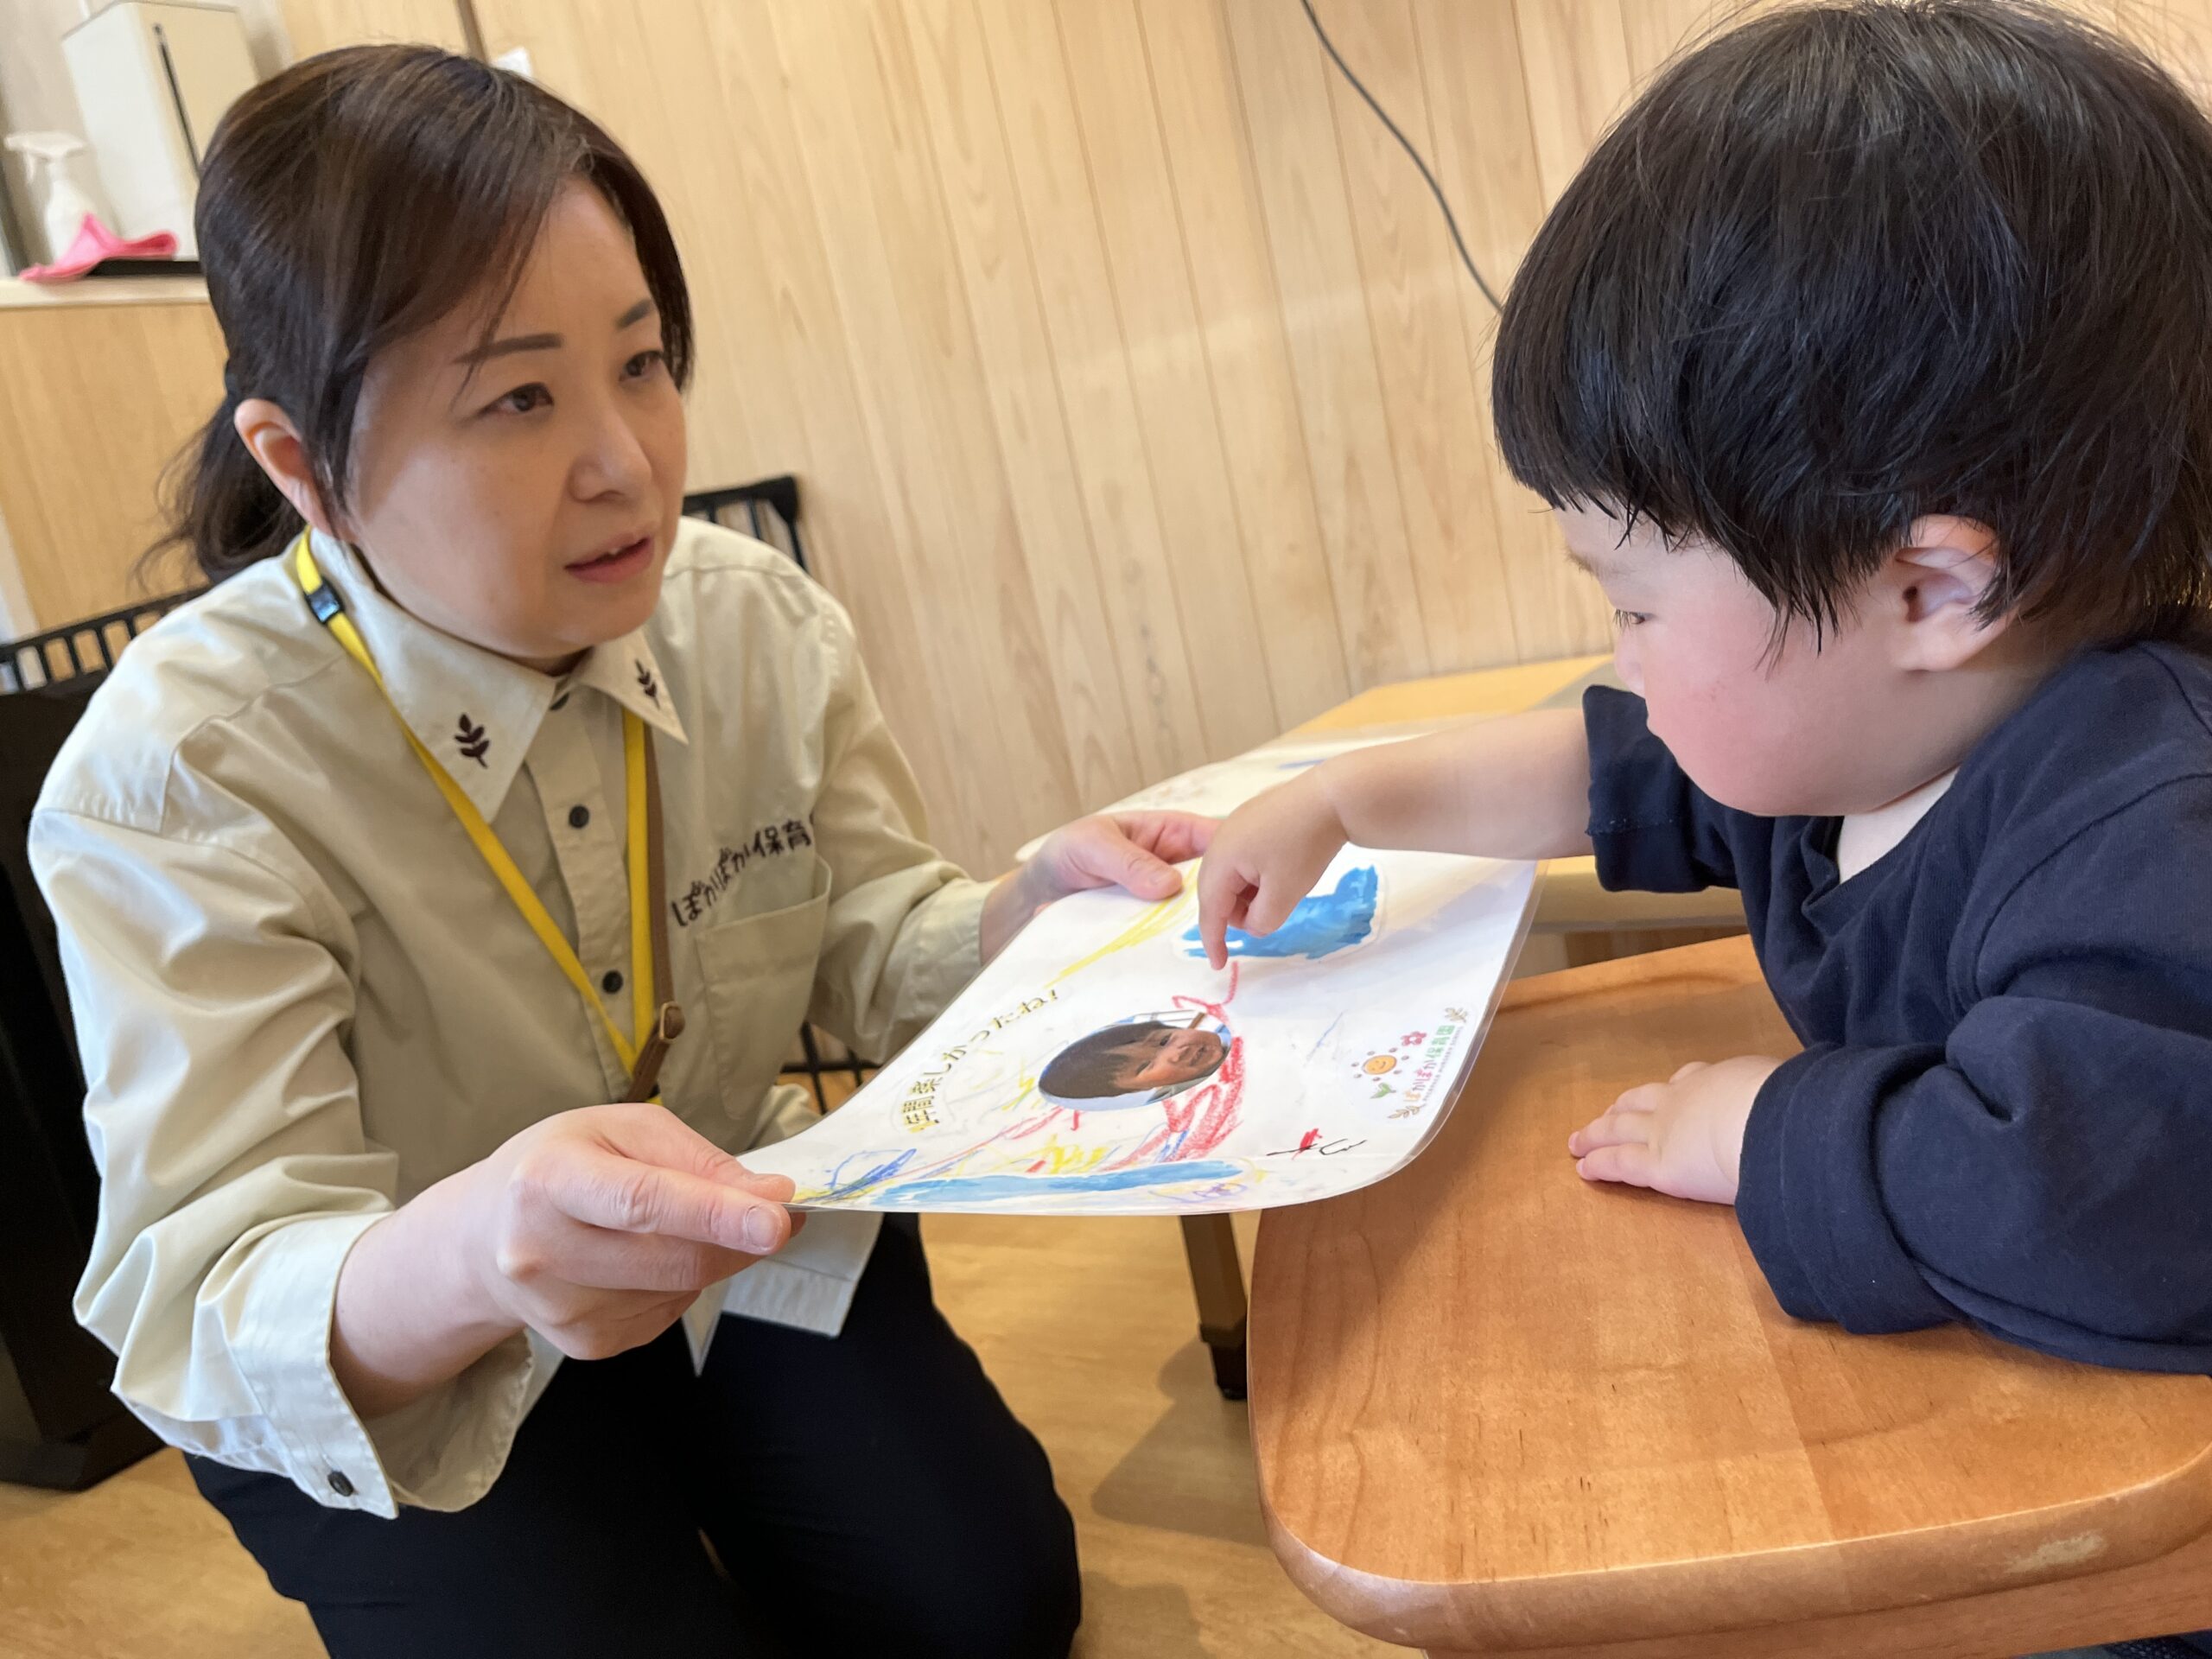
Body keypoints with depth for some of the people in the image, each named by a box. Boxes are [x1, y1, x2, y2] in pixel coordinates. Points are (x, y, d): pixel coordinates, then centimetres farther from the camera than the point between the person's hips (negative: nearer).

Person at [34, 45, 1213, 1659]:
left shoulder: (762, 618, -13)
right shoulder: (177, 777, -27)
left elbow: (866, 946, -4)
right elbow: (208, 1316, -29)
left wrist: (1036, 905, -28)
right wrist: (465, 1257, -53)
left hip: (737, 1245, 4)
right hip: (387, 1382, -3)